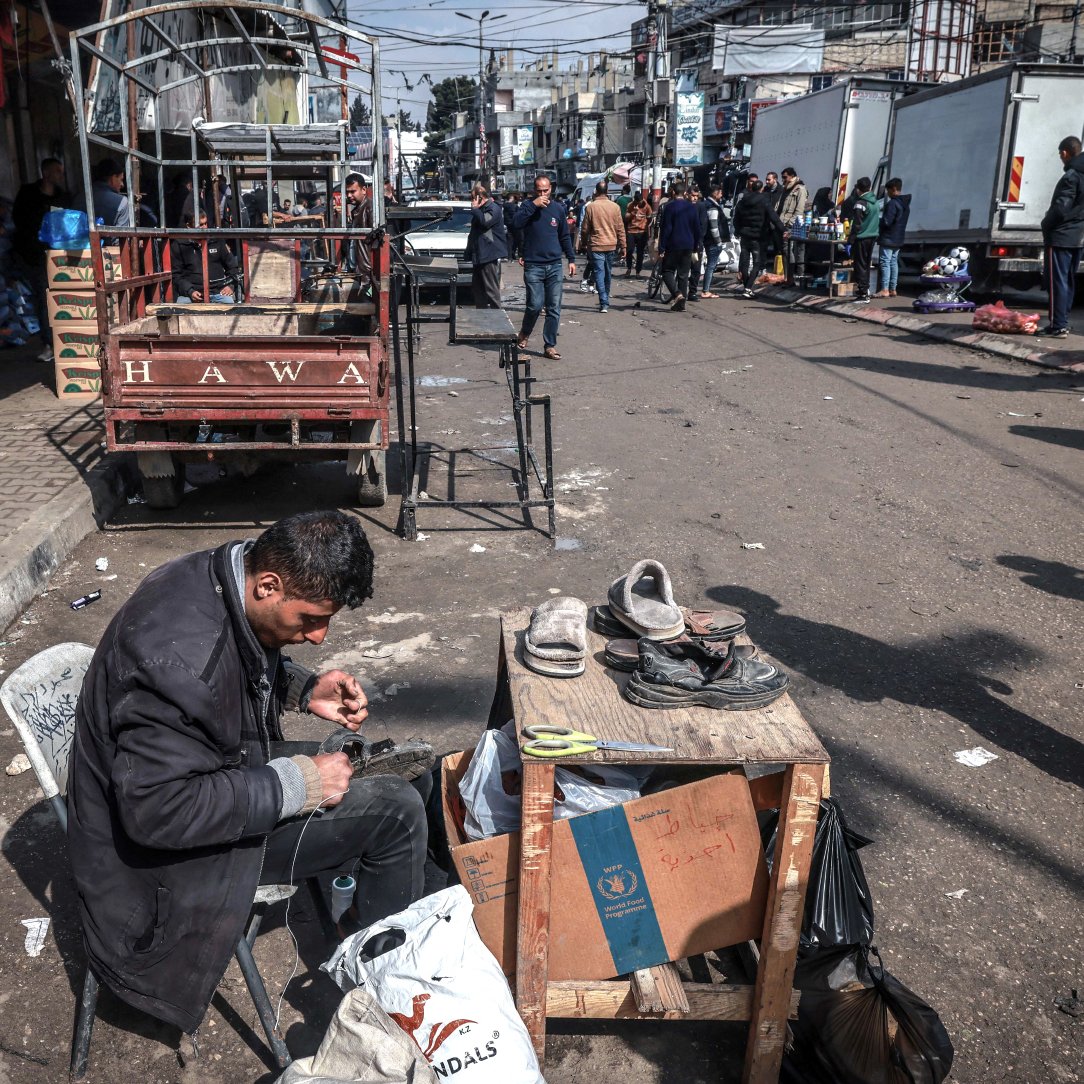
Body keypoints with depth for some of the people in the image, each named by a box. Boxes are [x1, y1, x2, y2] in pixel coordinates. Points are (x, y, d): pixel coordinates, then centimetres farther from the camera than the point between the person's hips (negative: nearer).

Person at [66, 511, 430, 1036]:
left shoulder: (228, 578, -8)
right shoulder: (182, 652, -36)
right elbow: (157, 810, -34)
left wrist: (306, 688, -6)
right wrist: (296, 784, -27)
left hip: (232, 763, 9)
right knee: (396, 812, -18)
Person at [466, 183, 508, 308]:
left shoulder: (494, 208, -11)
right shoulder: (481, 209, 19)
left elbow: (484, 221, -27)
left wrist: (475, 208, -16)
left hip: (490, 255, -10)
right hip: (480, 255, 11)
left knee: (491, 289, -10)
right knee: (478, 286, 14)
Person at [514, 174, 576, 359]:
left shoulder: (558, 208, 9)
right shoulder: (528, 206, 2)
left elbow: (565, 236, 16)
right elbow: (516, 223, -18)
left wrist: (571, 259, 12)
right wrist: (533, 205, -21)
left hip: (555, 266, 3)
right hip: (533, 266, -3)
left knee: (554, 308, 1)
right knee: (535, 305, -8)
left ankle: (550, 346, 9)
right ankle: (524, 334, 20)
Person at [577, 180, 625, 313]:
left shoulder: (591, 206, -5)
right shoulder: (615, 207, 0)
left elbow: (584, 229, -1)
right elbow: (620, 229, 1)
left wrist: (583, 245, 12)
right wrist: (623, 248, 7)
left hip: (596, 246, -2)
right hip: (611, 246, 3)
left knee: (599, 274, -2)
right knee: (608, 275, 15)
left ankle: (604, 303, -13)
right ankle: (606, 301, 27)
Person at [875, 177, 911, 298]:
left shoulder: (892, 203, -16)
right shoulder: (906, 204, 14)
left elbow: (886, 222, -21)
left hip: (888, 239, -9)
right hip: (898, 239, 9)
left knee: (885, 262, -8)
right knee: (894, 262, 12)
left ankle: (885, 290, -12)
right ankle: (893, 289, 13)